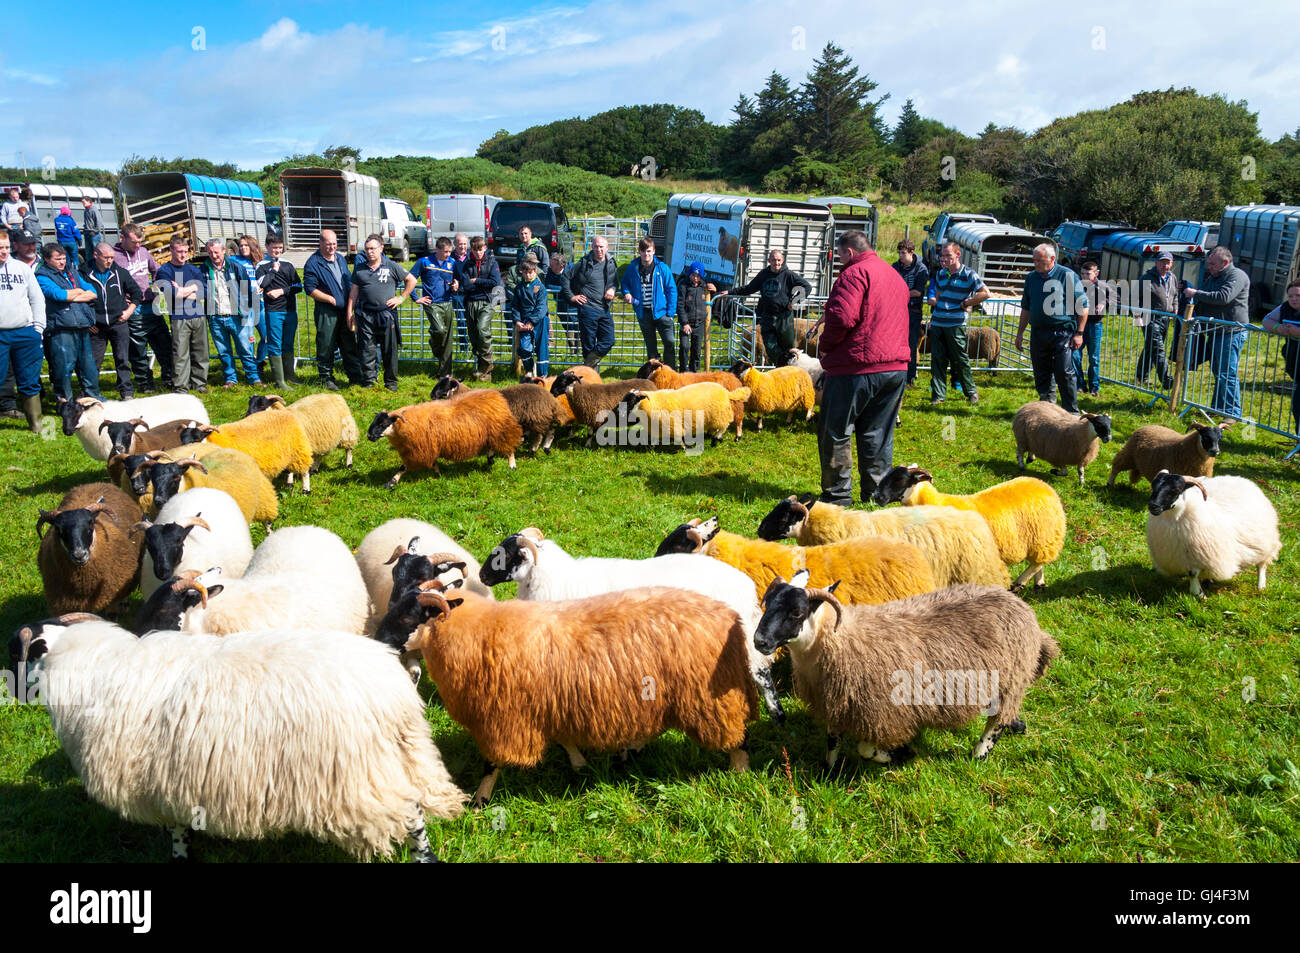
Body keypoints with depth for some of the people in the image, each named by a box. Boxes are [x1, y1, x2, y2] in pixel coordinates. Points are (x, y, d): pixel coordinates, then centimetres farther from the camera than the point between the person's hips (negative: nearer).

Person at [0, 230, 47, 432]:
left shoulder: (22, 268, 10)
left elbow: (37, 297, 13)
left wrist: (38, 326, 4)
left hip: (26, 332, 2)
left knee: (30, 382, 7)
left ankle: (36, 423, 15)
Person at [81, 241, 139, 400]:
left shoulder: (120, 272, 2)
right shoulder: (85, 274, -3)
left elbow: (136, 292, 13)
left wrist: (129, 311, 3)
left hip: (119, 323, 1)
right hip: (96, 326, -1)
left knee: (123, 359, 4)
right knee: (93, 361, 2)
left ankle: (126, 391, 12)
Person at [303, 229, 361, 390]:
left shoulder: (341, 259, 13)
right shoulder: (313, 263, -8)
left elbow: (349, 281, 24)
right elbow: (310, 289, -12)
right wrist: (331, 299, -15)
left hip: (344, 310, 6)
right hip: (326, 312, -6)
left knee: (349, 345, 10)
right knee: (326, 346, 0)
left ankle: (355, 375, 17)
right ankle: (326, 378, 11)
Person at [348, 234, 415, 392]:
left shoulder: (391, 266, 4)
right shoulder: (359, 269, 11)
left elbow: (412, 280, 11)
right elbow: (353, 292, 13)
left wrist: (401, 297, 3)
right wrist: (350, 314, 7)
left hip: (386, 314, -2)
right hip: (365, 315, 2)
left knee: (389, 350, 3)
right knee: (367, 349, 3)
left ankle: (391, 381, 14)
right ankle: (369, 379, 13)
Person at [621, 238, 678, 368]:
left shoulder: (662, 268, -4)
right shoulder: (633, 269, 2)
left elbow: (672, 290, -2)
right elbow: (625, 282, 21)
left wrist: (671, 313, -8)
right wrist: (627, 293, -2)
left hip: (661, 312, -2)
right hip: (643, 313, 2)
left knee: (669, 342, -10)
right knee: (650, 345, 12)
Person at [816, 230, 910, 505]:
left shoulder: (855, 273, -9)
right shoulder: (895, 275, 20)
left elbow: (843, 317, -22)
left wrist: (824, 345, -6)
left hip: (857, 368, -8)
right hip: (896, 366, 8)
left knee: (835, 433, 3)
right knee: (878, 435, 14)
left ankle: (838, 494, 6)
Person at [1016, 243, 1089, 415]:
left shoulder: (1068, 276, -3)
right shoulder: (1031, 277, 12)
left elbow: (1083, 307, -2)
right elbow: (1025, 308, 20)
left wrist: (1079, 333, -7)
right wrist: (1020, 333, 18)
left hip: (1062, 332, -5)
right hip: (1037, 333, 5)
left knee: (1065, 373, -8)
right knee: (1041, 375, 8)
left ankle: (1072, 413, 1)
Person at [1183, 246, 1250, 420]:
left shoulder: (1237, 276, -11)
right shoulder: (1212, 277, 18)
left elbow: (1223, 297, -28)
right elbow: (1204, 302, 30)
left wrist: (1196, 293, -20)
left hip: (1231, 333, -9)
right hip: (1215, 332, 9)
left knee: (1227, 374, -9)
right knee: (1216, 371, 14)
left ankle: (1233, 413, -4)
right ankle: (1217, 407, 23)